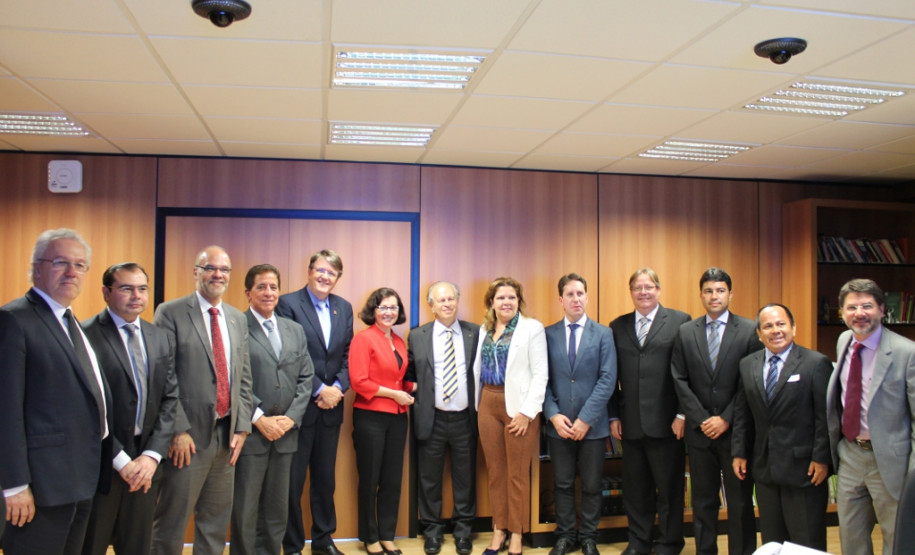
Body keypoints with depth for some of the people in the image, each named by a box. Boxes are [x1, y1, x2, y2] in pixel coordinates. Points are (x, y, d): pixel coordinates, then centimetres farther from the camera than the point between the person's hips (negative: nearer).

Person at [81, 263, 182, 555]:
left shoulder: (159, 338, 10)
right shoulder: (85, 335, -9)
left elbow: (169, 399, 7)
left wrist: (152, 455, -5)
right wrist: (121, 460, -13)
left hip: (146, 463, 5)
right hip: (101, 462, -5)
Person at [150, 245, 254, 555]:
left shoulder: (238, 319, 12)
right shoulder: (171, 313, -5)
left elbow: (244, 376, 11)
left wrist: (241, 426, 3)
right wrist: (177, 430, -14)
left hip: (227, 435, 5)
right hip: (189, 436, -5)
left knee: (217, 522, 15)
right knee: (171, 522, 5)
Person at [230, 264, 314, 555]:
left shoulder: (295, 330, 12)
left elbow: (306, 377, 9)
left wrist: (291, 417, -4)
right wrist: (259, 419, -14)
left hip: (284, 433, 5)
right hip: (250, 432, -5)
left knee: (277, 510, 14)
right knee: (245, 511, 5)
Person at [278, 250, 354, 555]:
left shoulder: (344, 308, 9)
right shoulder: (288, 303, -8)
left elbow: (348, 355, 9)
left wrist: (338, 387, -7)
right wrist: (319, 390, -14)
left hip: (331, 406, 5)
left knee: (325, 479, 15)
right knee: (292, 480, 4)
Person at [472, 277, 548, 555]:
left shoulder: (532, 328, -5)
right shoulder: (484, 330, 11)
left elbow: (540, 374, -9)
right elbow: (478, 369, 11)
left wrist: (526, 411, -14)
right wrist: (478, 404, 5)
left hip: (518, 407, -5)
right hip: (488, 404, 5)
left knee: (517, 474, 4)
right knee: (495, 471, 11)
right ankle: (499, 530, 23)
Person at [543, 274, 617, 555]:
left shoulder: (604, 334, 0)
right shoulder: (548, 334, 2)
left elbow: (607, 380, -7)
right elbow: (543, 380, 1)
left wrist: (585, 419, -13)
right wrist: (554, 415, -12)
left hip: (592, 425, 0)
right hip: (559, 424, 1)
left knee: (592, 486, 10)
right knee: (562, 484, 11)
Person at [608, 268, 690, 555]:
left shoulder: (680, 321, 0)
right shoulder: (618, 326, 10)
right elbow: (613, 375, 9)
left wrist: (683, 414, -9)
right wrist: (614, 415, 5)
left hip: (666, 422, -3)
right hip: (631, 423, 3)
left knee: (669, 487, 8)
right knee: (635, 488, 12)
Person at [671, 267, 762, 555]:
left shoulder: (749, 330, -3)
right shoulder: (685, 332, 5)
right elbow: (680, 381, 2)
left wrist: (726, 419, -11)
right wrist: (701, 419, -6)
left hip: (735, 430, -2)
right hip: (700, 431, 2)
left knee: (740, 502, 7)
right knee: (703, 501, 11)